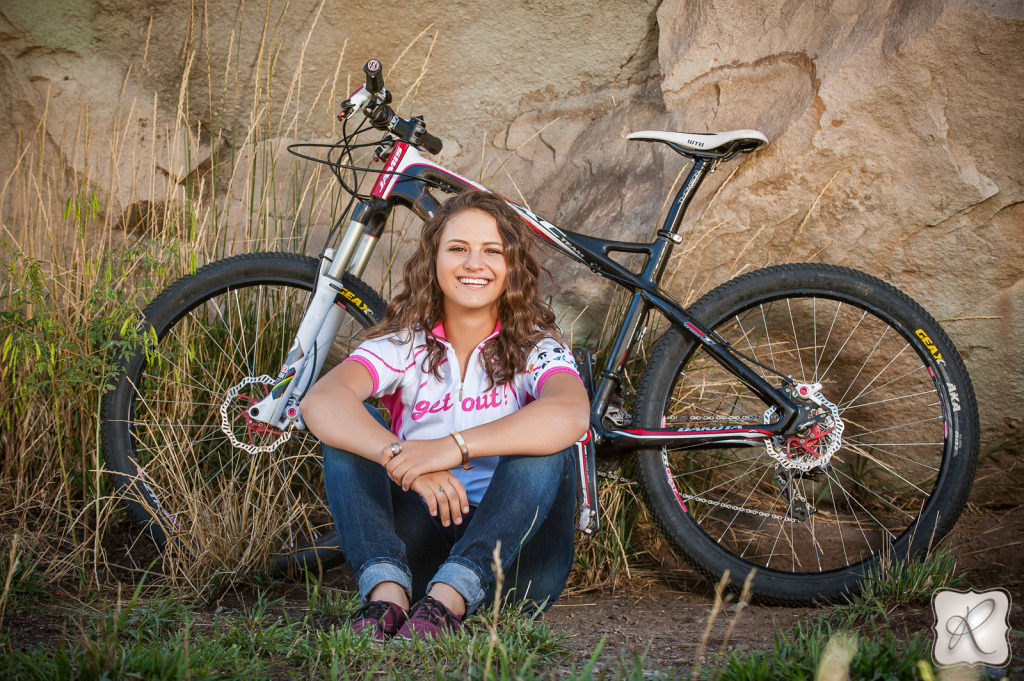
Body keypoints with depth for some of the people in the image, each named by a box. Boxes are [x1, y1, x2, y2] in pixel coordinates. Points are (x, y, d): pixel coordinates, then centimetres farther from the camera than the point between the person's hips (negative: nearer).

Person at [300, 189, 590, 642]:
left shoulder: (535, 348, -2)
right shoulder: (404, 345, 2)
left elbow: (571, 415, -28)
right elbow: (321, 402, -19)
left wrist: (455, 447, -39)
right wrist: (403, 458, -37)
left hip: (513, 558, -1)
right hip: (421, 544, 2)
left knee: (546, 444, -26)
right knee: (354, 427, -16)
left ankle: (449, 597, -39)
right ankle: (388, 592, -36)